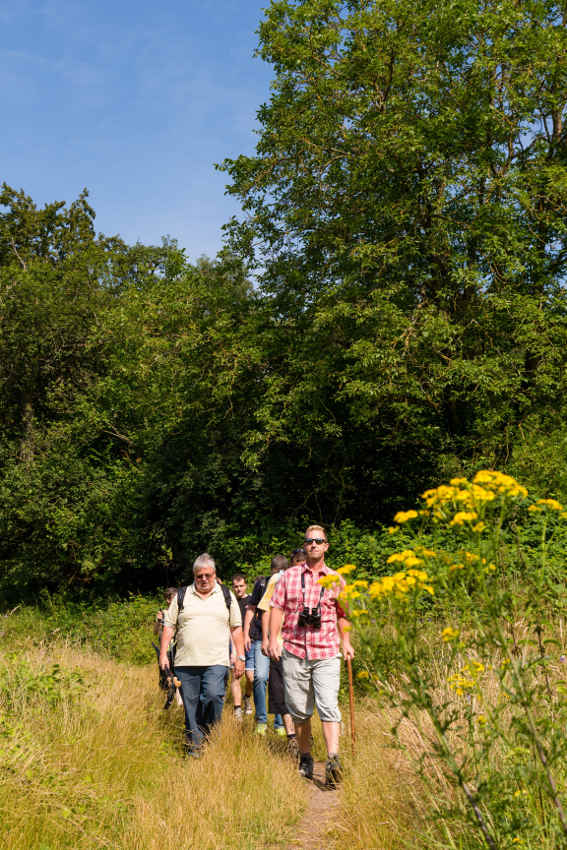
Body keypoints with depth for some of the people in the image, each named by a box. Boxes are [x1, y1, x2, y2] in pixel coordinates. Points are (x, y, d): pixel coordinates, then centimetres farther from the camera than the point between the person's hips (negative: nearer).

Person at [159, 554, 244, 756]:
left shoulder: (227, 596, 12)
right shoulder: (181, 596, 12)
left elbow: (236, 628, 11)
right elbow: (169, 626, 10)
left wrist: (240, 657, 4)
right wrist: (163, 654, 1)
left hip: (216, 662, -1)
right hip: (186, 663, 1)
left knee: (213, 696, -20)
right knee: (191, 706, 2)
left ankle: (209, 737, -1)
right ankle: (193, 750, 12)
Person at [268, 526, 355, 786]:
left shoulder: (336, 579, 9)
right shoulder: (289, 576, 7)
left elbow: (342, 615, 16)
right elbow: (277, 609, 7)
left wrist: (346, 642, 6)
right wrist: (273, 639, -3)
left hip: (327, 652, -1)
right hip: (294, 652, 1)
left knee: (328, 706, -14)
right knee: (299, 710, 8)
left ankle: (333, 760, -17)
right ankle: (305, 758, 24)